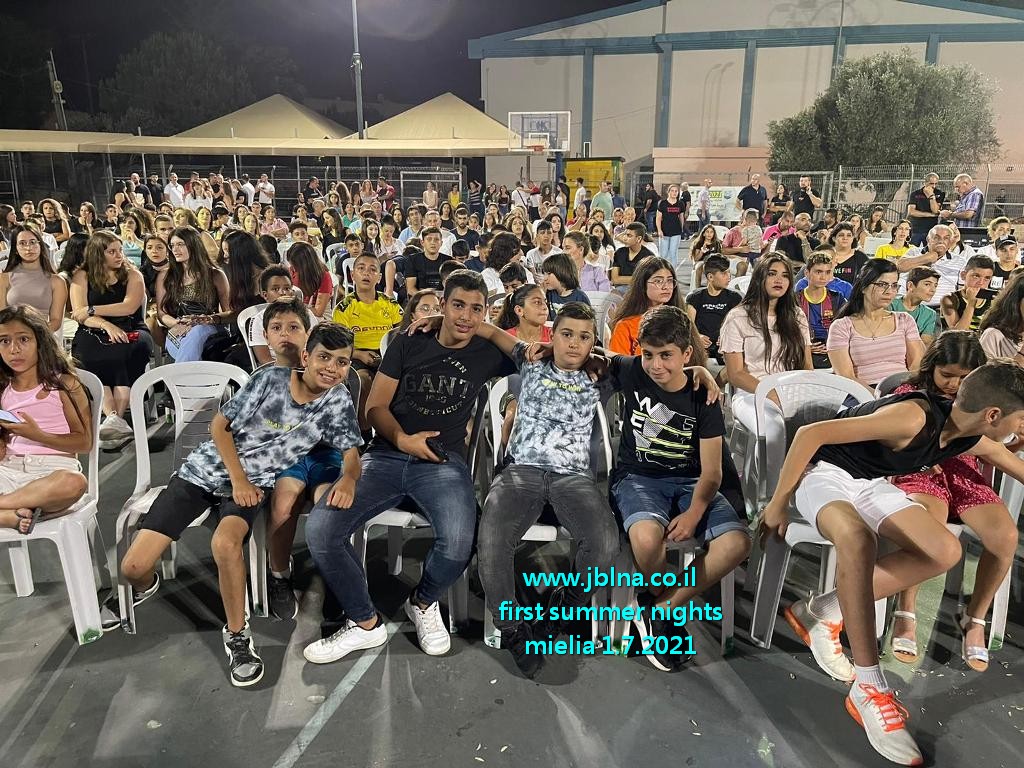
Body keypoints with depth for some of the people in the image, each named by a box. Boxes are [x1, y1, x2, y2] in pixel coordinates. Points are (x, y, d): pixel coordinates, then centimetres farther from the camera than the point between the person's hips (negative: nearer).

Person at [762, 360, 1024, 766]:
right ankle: (869, 688, -29)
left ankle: (823, 612, -8)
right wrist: (778, 503, -24)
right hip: (825, 472, -8)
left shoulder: (974, 440, -3)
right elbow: (811, 434, -32)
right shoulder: (916, 417, -30)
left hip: (873, 483, 8)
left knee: (945, 552, -10)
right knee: (858, 538, -38)